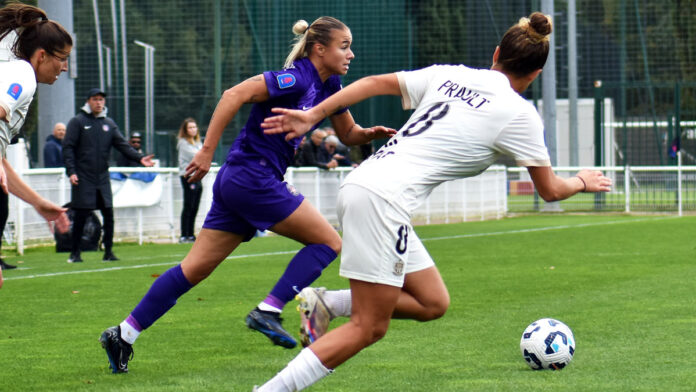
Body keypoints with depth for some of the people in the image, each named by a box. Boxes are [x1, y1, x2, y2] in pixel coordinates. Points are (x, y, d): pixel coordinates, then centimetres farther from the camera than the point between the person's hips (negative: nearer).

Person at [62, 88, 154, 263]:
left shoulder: (109, 124, 13)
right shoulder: (77, 122, 0)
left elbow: (122, 145, 6)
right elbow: (67, 148, -4)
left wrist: (139, 157, -10)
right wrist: (71, 171, -15)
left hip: (102, 177, 4)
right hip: (83, 178, -4)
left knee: (109, 215, 0)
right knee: (80, 217, -3)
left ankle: (108, 251, 7)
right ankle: (75, 253, 6)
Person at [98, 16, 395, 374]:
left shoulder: (329, 87, 14)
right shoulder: (296, 79, -14)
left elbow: (348, 134, 26)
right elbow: (234, 94, -22)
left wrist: (370, 134, 4)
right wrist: (207, 150, -23)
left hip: (236, 182, 9)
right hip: (253, 176, -9)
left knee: (195, 269, 6)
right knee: (328, 242, -3)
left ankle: (124, 334, 5)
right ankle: (268, 311, -8)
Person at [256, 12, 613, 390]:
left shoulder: (449, 75, 15)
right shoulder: (519, 114, -1)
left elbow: (375, 82, 15)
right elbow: (550, 190, 8)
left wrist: (314, 115, 18)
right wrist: (582, 182, 28)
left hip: (360, 185, 8)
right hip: (383, 199, -8)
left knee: (432, 303, 13)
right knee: (369, 327, -5)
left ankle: (325, 304, 8)